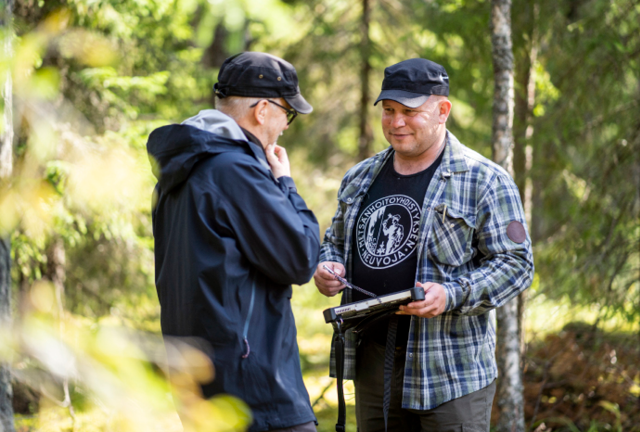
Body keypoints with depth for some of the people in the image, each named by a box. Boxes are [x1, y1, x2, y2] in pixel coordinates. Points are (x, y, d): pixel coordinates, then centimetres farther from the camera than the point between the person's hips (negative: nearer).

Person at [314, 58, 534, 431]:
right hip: (372, 362, 6)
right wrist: (328, 267, 3)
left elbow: (516, 264, -8)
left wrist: (452, 296, -22)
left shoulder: (484, 181, -5)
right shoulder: (360, 178, 15)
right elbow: (335, 242, 27)